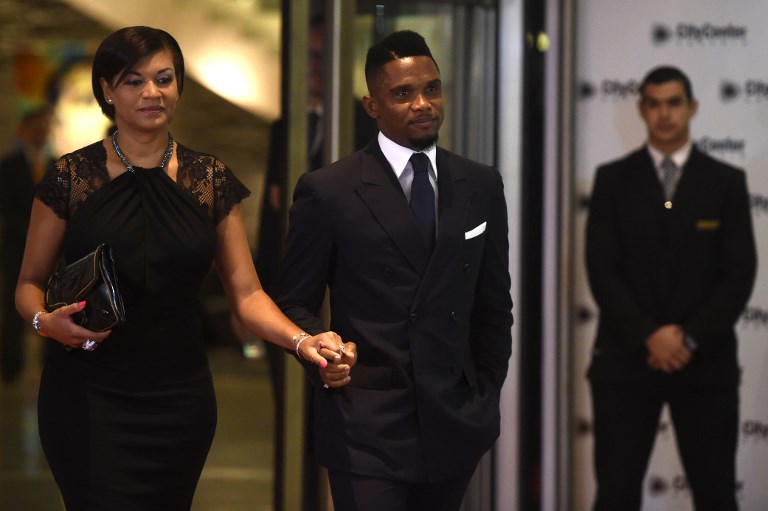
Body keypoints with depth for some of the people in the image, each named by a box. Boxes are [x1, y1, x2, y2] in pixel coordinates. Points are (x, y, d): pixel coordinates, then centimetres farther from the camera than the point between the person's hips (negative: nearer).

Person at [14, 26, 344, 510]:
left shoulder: (211, 179, 3)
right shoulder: (71, 177, -2)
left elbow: (246, 292, -1)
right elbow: (30, 283, 5)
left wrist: (302, 341, -19)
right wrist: (46, 321, -17)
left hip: (179, 397, 2)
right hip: (89, 398, -2)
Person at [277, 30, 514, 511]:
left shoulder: (482, 186, 8)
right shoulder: (326, 191, -4)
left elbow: (494, 304, 15)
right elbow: (296, 303, 1)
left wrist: (486, 395, 12)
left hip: (456, 425, 4)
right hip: (366, 427, -4)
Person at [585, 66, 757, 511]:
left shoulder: (727, 182, 5)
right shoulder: (613, 180, 5)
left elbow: (740, 273, -1)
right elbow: (602, 270, -2)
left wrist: (691, 339, -11)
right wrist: (649, 336, -13)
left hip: (705, 361, 0)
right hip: (628, 357, 0)